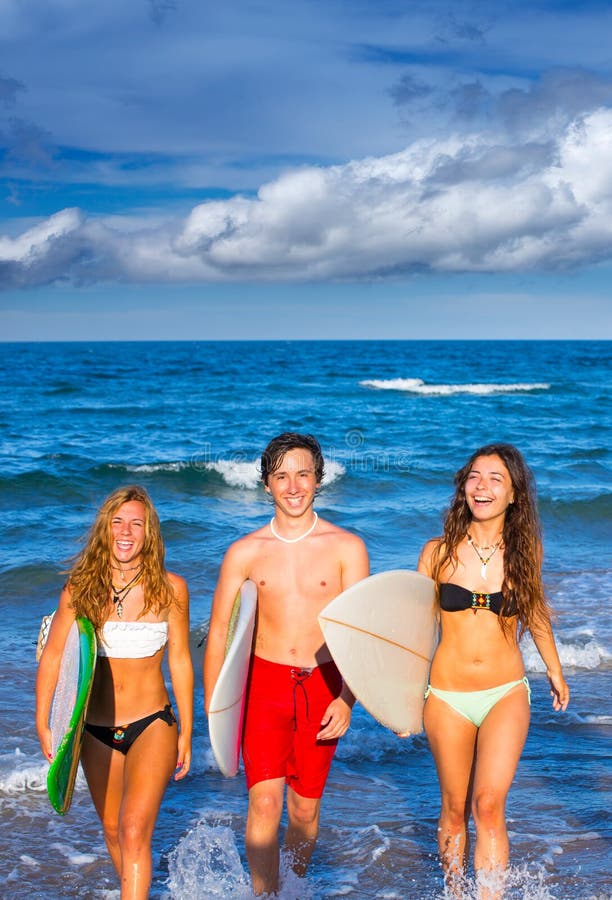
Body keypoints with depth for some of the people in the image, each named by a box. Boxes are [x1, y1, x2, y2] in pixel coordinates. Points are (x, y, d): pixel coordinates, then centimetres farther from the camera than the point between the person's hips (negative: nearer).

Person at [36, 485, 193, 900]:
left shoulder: (170, 588, -7)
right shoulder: (81, 587, -4)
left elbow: (180, 662, 0)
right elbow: (52, 658, 1)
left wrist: (187, 733, 4)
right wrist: (42, 725, -4)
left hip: (152, 726, -3)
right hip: (96, 732, 3)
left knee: (135, 831, -17)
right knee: (113, 830, 17)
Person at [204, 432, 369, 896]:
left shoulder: (347, 548, 0)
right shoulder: (245, 552, 2)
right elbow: (219, 632, 6)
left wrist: (347, 699, -14)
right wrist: (213, 708, 1)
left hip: (323, 687, 0)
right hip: (263, 682, 0)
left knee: (305, 809, 9)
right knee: (265, 800, -13)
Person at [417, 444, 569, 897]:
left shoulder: (524, 550, -1)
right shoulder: (438, 552, -5)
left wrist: (555, 672, 27)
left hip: (507, 694, 0)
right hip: (447, 697, 0)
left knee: (489, 803, -16)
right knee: (454, 808, 11)